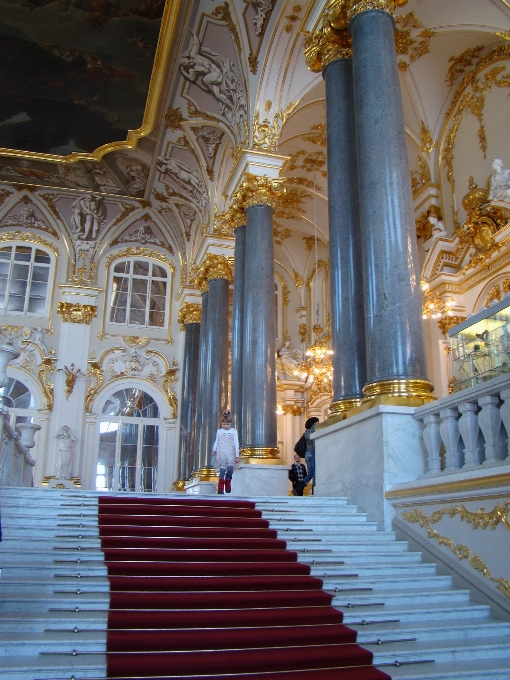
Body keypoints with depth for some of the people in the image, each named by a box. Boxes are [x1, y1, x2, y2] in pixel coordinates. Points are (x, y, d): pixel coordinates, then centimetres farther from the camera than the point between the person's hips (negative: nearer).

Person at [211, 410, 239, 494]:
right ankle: (220, 488, 0)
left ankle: (228, 484, 12)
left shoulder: (234, 431, 4)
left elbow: (236, 443, 4)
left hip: (230, 454, 0)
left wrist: (237, 455, 1)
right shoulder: (219, 431, 8)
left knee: (230, 468, -12)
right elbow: (216, 441, 14)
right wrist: (214, 450, -2)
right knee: (222, 469, -7)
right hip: (221, 453, 0)